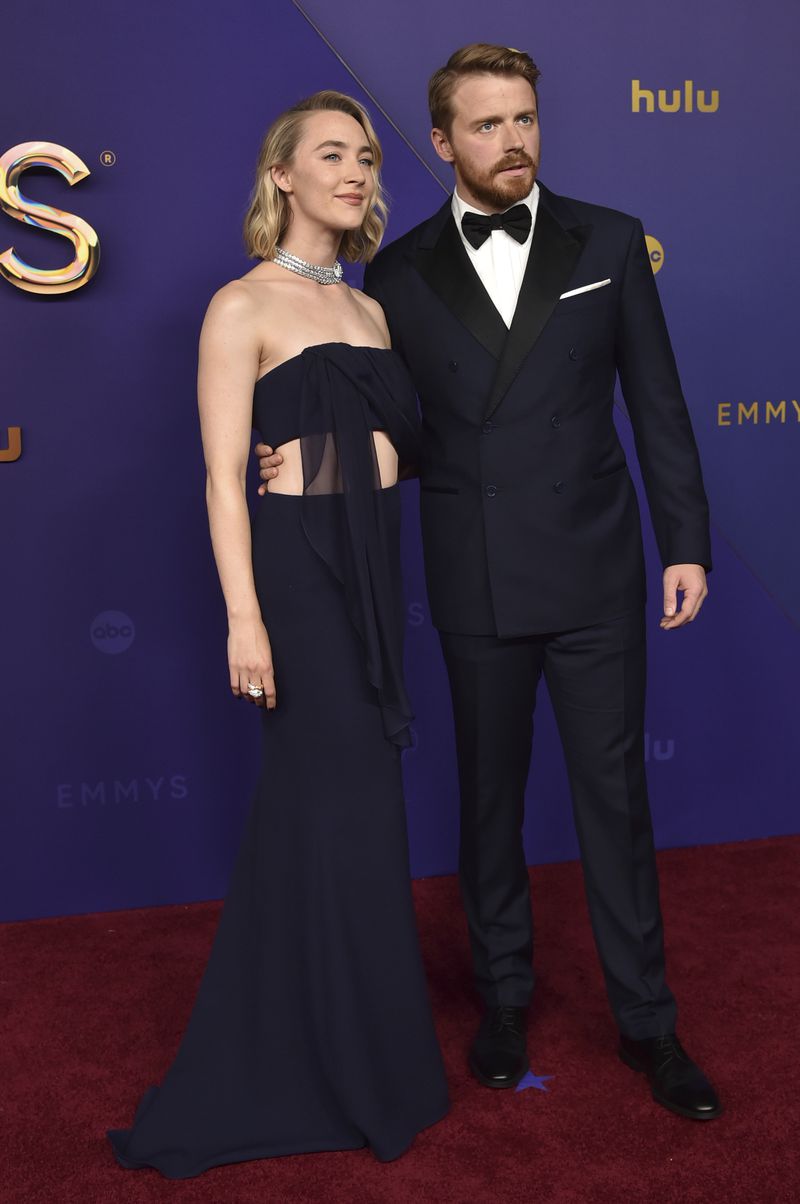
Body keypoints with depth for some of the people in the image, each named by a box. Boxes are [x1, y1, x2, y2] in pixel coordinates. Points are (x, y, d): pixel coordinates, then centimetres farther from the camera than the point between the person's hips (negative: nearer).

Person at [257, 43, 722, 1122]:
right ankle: (505, 999, 33)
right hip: (475, 584, 1)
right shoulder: (399, 274, 3)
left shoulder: (609, 243, 3)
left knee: (615, 794, 7)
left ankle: (646, 1021, 23)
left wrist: (687, 543, 0)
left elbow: (657, 402, 3)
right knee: (490, 797, 13)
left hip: (595, 574, 0)